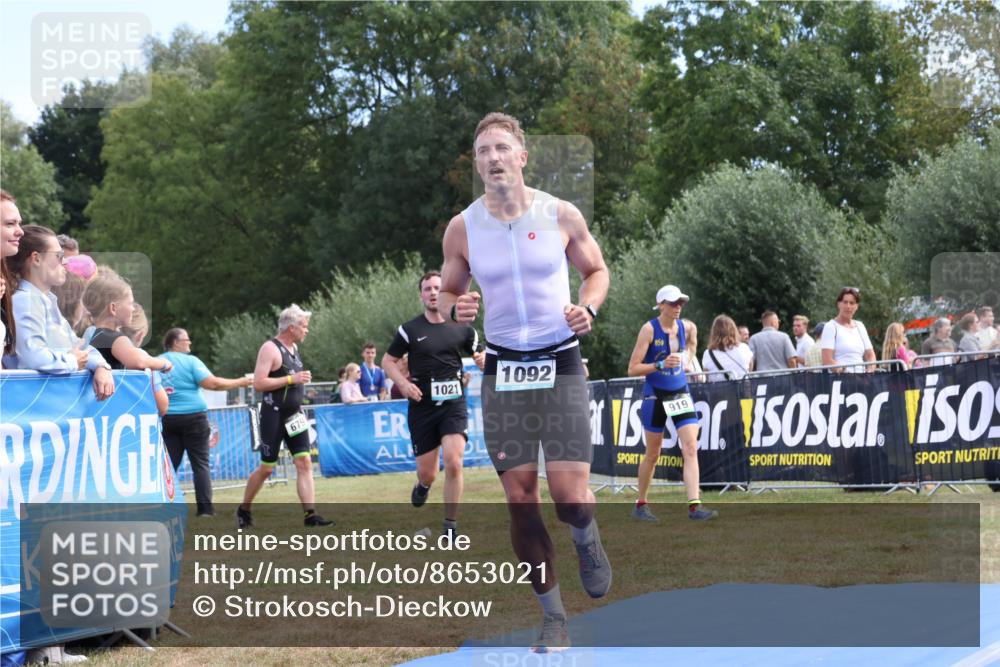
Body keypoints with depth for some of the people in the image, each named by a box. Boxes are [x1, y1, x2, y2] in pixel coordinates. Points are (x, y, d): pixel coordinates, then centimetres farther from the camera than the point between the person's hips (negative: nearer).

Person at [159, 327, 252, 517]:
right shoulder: (190, 361, -6)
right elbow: (212, 383, -14)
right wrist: (240, 382, -7)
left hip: (167, 420, 4)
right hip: (193, 416, -4)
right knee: (201, 464, 1)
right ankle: (205, 509, -4)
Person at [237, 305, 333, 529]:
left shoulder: (294, 347, 13)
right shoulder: (270, 349, -13)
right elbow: (258, 383, -21)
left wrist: (302, 380, 13)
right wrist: (291, 379, -21)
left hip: (294, 416, 7)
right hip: (273, 415, -7)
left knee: (304, 463, -4)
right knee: (266, 468, 1)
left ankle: (310, 514, -8)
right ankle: (243, 510, 20)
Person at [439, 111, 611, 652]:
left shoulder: (561, 216, -3)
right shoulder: (462, 228, -1)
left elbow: (596, 270, 11)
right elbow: (447, 291, 12)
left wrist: (588, 307, -10)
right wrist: (457, 309, -11)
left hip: (560, 364, -1)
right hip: (502, 369, 2)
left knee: (570, 497, -10)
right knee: (520, 499, 0)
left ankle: (587, 539, 28)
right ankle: (553, 618, 14)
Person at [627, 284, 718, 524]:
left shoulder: (681, 327, 6)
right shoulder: (649, 329, -11)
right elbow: (632, 369, -14)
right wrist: (660, 365, -24)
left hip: (680, 393, 4)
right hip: (655, 396, -4)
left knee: (690, 447, -12)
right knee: (653, 454, 6)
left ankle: (694, 506, -18)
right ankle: (640, 504, 24)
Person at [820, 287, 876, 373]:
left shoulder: (860, 326, 18)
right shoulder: (831, 326, 2)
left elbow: (870, 355, 17)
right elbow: (827, 361, -7)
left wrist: (869, 372, -2)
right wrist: (844, 371, -20)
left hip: (861, 376, 5)